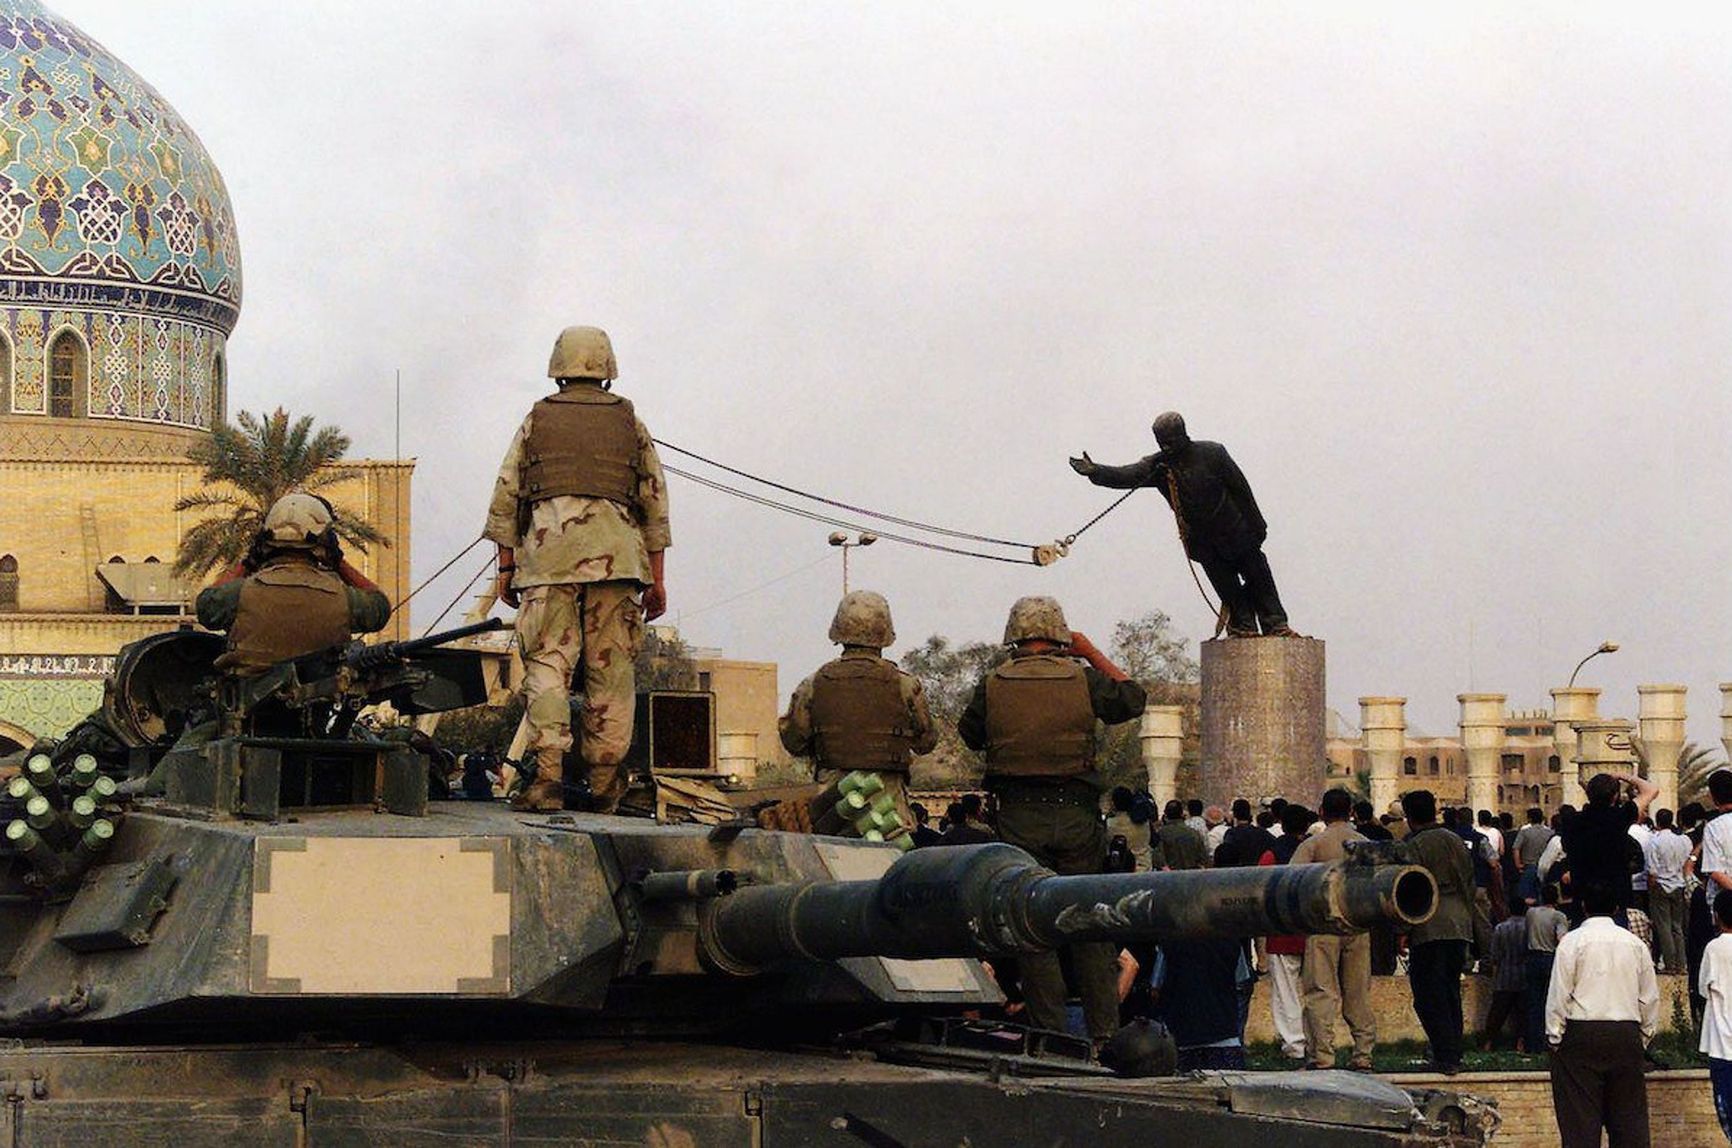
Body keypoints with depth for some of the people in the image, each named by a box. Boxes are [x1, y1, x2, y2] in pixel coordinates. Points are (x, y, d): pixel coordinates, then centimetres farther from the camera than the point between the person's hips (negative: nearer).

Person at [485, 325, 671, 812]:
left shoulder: (537, 420, 14)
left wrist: (506, 566, 13)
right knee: (611, 667, 3)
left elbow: (505, 496, 10)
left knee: (547, 662, -5)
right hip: (616, 557, 1)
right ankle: (603, 782, 2)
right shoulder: (630, 424, 16)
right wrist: (656, 579, 15)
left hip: (548, 552, -1)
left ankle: (548, 773, -19)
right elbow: (655, 504, 13)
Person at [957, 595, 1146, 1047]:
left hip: (1020, 818, -1)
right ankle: (1105, 1030, 10)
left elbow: (970, 734, 13)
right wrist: (1093, 654, 19)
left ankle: (1051, 1032, 3)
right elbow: (1131, 698, 14)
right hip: (1076, 814, 1)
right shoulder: (1082, 678, -3)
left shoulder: (993, 684, -3)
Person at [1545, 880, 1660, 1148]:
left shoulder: (1572, 942, -4)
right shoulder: (1635, 945, 7)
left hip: (1582, 1034, -3)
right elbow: (1650, 1000, 11)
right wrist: (1643, 1037, 20)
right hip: (1627, 1035, 3)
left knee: (1581, 1119, -3)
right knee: (1629, 1118, 6)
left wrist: (1554, 1036, 3)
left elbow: (1559, 996, -6)